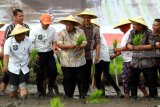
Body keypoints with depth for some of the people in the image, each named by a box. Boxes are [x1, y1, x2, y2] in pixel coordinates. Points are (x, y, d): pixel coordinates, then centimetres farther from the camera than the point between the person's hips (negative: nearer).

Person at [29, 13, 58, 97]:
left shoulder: (52, 30, -1)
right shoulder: (35, 30, -11)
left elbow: (53, 42, 10)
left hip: (49, 53, 2)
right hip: (39, 54, -2)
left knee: (53, 71, -10)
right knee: (40, 74, 4)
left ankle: (50, 88, 12)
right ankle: (40, 91, 22)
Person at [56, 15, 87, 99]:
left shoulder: (80, 32, 7)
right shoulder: (62, 33, 5)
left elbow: (84, 43, 3)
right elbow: (59, 45, -4)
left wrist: (80, 46, -20)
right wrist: (69, 46, -19)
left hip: (79, 60, 1)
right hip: (66, 61, -1)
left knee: (80, 79, 3)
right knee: (67, 79, 2)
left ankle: (82, 95, 11)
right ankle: (68, 95, 12)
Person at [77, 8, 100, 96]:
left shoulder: (95, 29, 5)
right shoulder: (78, 27, 4)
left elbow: (97, 43, 3)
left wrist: (97, 56, -2)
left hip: (89, 55, 0)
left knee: (87, 76, 4)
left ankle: (84, 93, 12)